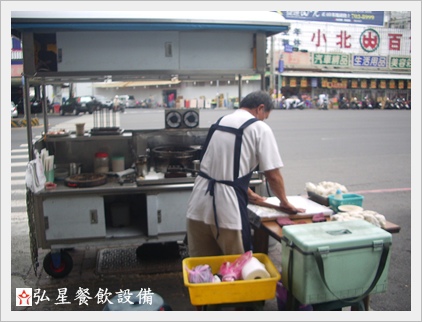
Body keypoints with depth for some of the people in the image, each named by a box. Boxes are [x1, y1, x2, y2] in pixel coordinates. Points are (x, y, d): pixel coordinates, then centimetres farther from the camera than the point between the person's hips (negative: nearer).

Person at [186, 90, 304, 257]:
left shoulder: (220, 122, 16)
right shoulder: (260, 128, -4)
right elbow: (273, 175, -4)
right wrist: (284, 203, 14)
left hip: (198, 206, 7)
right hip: (226, 208, -6)